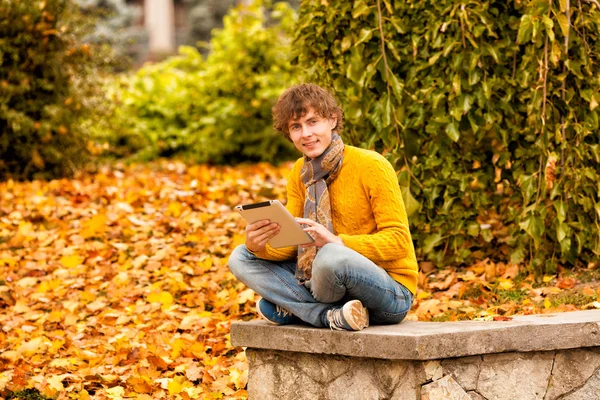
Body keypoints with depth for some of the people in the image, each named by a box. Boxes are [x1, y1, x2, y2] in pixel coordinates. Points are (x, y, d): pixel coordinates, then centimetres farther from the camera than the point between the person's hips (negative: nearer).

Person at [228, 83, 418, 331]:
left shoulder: (371, 166, -14)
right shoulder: (300, 174, 6)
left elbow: (399, 239, -17)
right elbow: (290, 242, 3)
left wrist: (336, 242, -31)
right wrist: (258, 246, -20)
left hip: (390, 291, -7)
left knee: (331, 256, -39)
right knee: (241, 258, -3)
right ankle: (332, 316, -19)